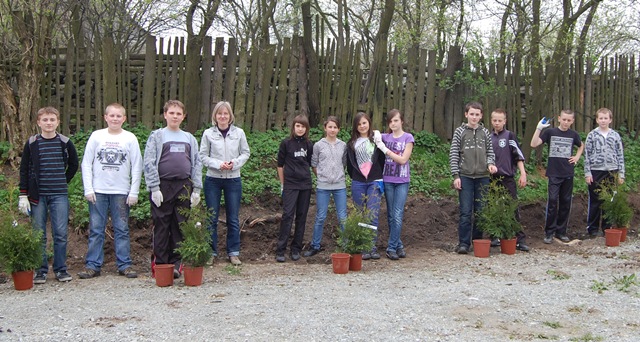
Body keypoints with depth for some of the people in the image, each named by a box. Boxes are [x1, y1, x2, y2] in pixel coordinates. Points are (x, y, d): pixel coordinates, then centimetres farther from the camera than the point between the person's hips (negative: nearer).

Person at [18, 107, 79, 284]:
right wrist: (23, 195, -2)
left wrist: (63, 181, 9)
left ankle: (61, 269, 10)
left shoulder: (65, 143, 3)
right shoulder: (31, 143, 2)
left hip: (59, 195, 0)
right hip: (37, 195, 0)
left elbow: (73, 165, 17)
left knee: (60, 234, -1)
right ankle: (41, 270, 13)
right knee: (39, 234, 4)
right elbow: (24, 170, 3)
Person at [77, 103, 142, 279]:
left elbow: (137, 167, 3)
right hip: (98, 191, 0)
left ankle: (124, 265, 9)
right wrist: (88, 189, -3)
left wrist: (134, 192, -2)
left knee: (122, 230, 4)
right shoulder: (96, 136, 4)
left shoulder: (130, 138, 3)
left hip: (121, 192, 0)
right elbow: (86, 164, 5)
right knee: (96, 230, 2)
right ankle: (93, 265, 8)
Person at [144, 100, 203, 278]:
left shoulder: (189, 138, 15)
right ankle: (160, 263, 7)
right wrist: (154, 188, -11)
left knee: (180, 227, 5)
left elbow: (196, 164, 12)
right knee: (161, 227, 0)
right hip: (163, 186, -3)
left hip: (184, 187, 3)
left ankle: (176, 263, 12)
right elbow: (149, 163, -3)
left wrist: (196, 190, 4)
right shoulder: (157, 136, 5)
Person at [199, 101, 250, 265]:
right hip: (213, 179, -1)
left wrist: (235, 163, -12)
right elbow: (203, 156, -1)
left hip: (233, 179, 1)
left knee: (233, 219, 5)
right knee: (212, 218, 5)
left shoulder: (239, 133, 1)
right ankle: (211, 251, 14)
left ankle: (233, 252, 13)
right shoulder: (208, 133, -1)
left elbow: (246, 153, 6)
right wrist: (218, 164, -15)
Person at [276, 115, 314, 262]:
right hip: (290, 185, -3)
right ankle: (280, 250, -7)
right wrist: (282, 184, 5)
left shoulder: (309, 145, 5)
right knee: (287, 215, -10)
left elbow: (311, 164, 13)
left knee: (301, 216, 6)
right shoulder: (286, 143, -1)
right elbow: (280, 165, 4)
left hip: (305, 185, 3)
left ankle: (296, 249, 14)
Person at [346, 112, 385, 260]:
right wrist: (354, 177, 8)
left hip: (374, 182, -2)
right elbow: (350, 163, 14)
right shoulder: (352, 143, 11)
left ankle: (373, 247, -2)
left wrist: (379, 178, 0)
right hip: (358, 183, 2)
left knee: (373, 216, -8)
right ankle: (363, 249, 7)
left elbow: (382, 159, 4)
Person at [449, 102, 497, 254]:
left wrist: (490, 163, -9)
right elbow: (453, 155, 0)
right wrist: (456, 176, -7)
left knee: (481, 211, 6)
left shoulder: (485, 133, 10)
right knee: (466, 212, -4)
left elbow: (490, 152, 13)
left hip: (483, 177, 3)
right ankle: (464, 243, 1)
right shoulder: (460, 132, 2)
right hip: (465, 177, -3)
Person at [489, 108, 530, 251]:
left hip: (508, 178, -4)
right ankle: (496, 237, 15)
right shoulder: (489, 137, 12)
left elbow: (519, 156, -2)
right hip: (492, 179, 4)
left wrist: (523, 173, -9)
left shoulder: (510, 136, 0)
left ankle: (520, 239, -6)